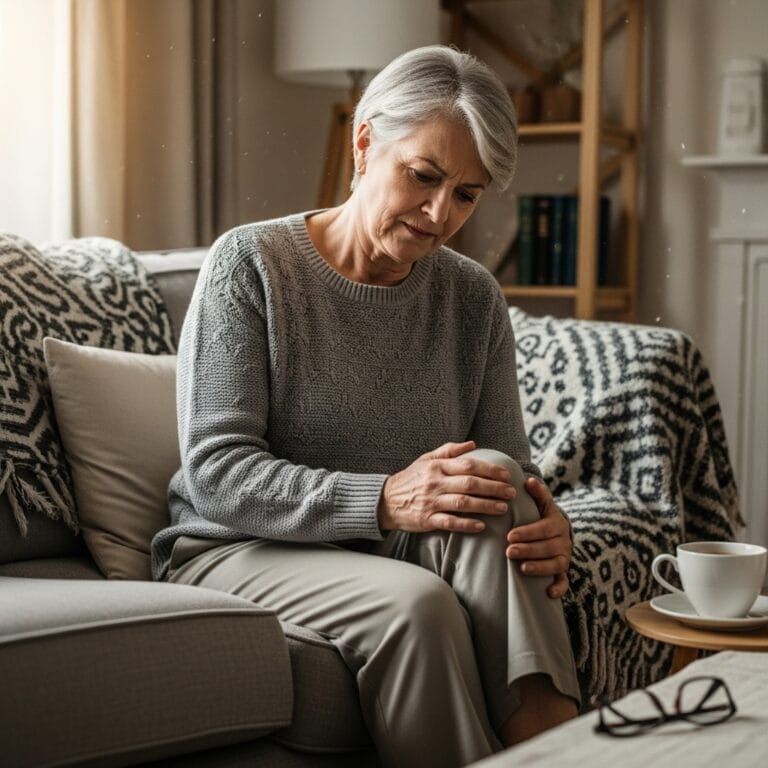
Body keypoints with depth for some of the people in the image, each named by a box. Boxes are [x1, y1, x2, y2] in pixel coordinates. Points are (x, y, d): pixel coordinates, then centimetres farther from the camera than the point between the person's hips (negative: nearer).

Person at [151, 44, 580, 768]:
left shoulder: (472, 296, 5)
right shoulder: (250, 265, -9)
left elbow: (508, 467, 4)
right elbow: (214, 474, -17)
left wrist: (546, 524, -22)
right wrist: (384, 499, -30)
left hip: (391, 548, 4)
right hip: (238, 548, -4)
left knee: (492, 527, -28)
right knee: (415, 602, -33)